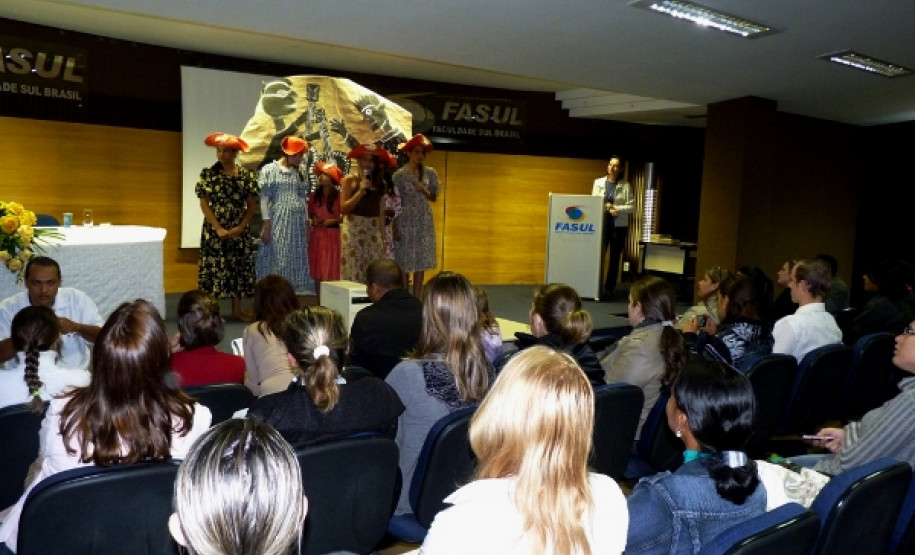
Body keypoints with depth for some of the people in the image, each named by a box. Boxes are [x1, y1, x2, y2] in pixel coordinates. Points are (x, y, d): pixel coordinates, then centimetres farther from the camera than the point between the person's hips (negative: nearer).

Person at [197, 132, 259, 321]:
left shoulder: (247, 175, 1)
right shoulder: (208, 173, -3)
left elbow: (252, 205, 2)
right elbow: (204, 204, -6)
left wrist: (240, 227, -10)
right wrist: (218, 229, -14)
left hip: (240, 231, 2)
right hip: (215, 230, -2)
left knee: (239, 267, 7)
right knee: (214, 267, -1)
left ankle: (237, 309, 18)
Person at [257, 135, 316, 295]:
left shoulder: (299, 174, 14)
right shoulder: (269, 170, -2)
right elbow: (264, 198, -6)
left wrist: (306, 223, 11)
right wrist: (266, 223, -12)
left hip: (297, 223, 6)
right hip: (277, 222, -5)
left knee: (297, 259, 6)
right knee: (276, 258, -6)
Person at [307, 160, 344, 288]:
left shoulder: (338, 196, -7)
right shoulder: (314, 195, 7)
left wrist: (333, 221, -16)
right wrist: (314, 219, -1)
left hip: (332, 233, -4)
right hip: (317, 234, 4)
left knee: (331, 267, -2)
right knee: (317, 266, 6)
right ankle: (319, 295, 12)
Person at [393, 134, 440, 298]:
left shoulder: (430, 173, 5)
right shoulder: (399, 175, -5)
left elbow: (434, 198, 10)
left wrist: (423, 190, -10)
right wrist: (395, 226, -9)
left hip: (424, 221, 4)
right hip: (406, 220, -4)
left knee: (421, 262, 5)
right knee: (404, 262, -2)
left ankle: (416, 300, 12)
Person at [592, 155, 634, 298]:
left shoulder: (625, 185, 2)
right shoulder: (598, 182, 7)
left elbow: (631, 206, -3)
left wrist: (617, 209, -16)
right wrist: (605, 207, -15)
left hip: (618, 226, -1)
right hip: (601, 224, 1)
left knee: (614, 258, 4)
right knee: (598, 255, -4)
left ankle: (609, 288, 11)